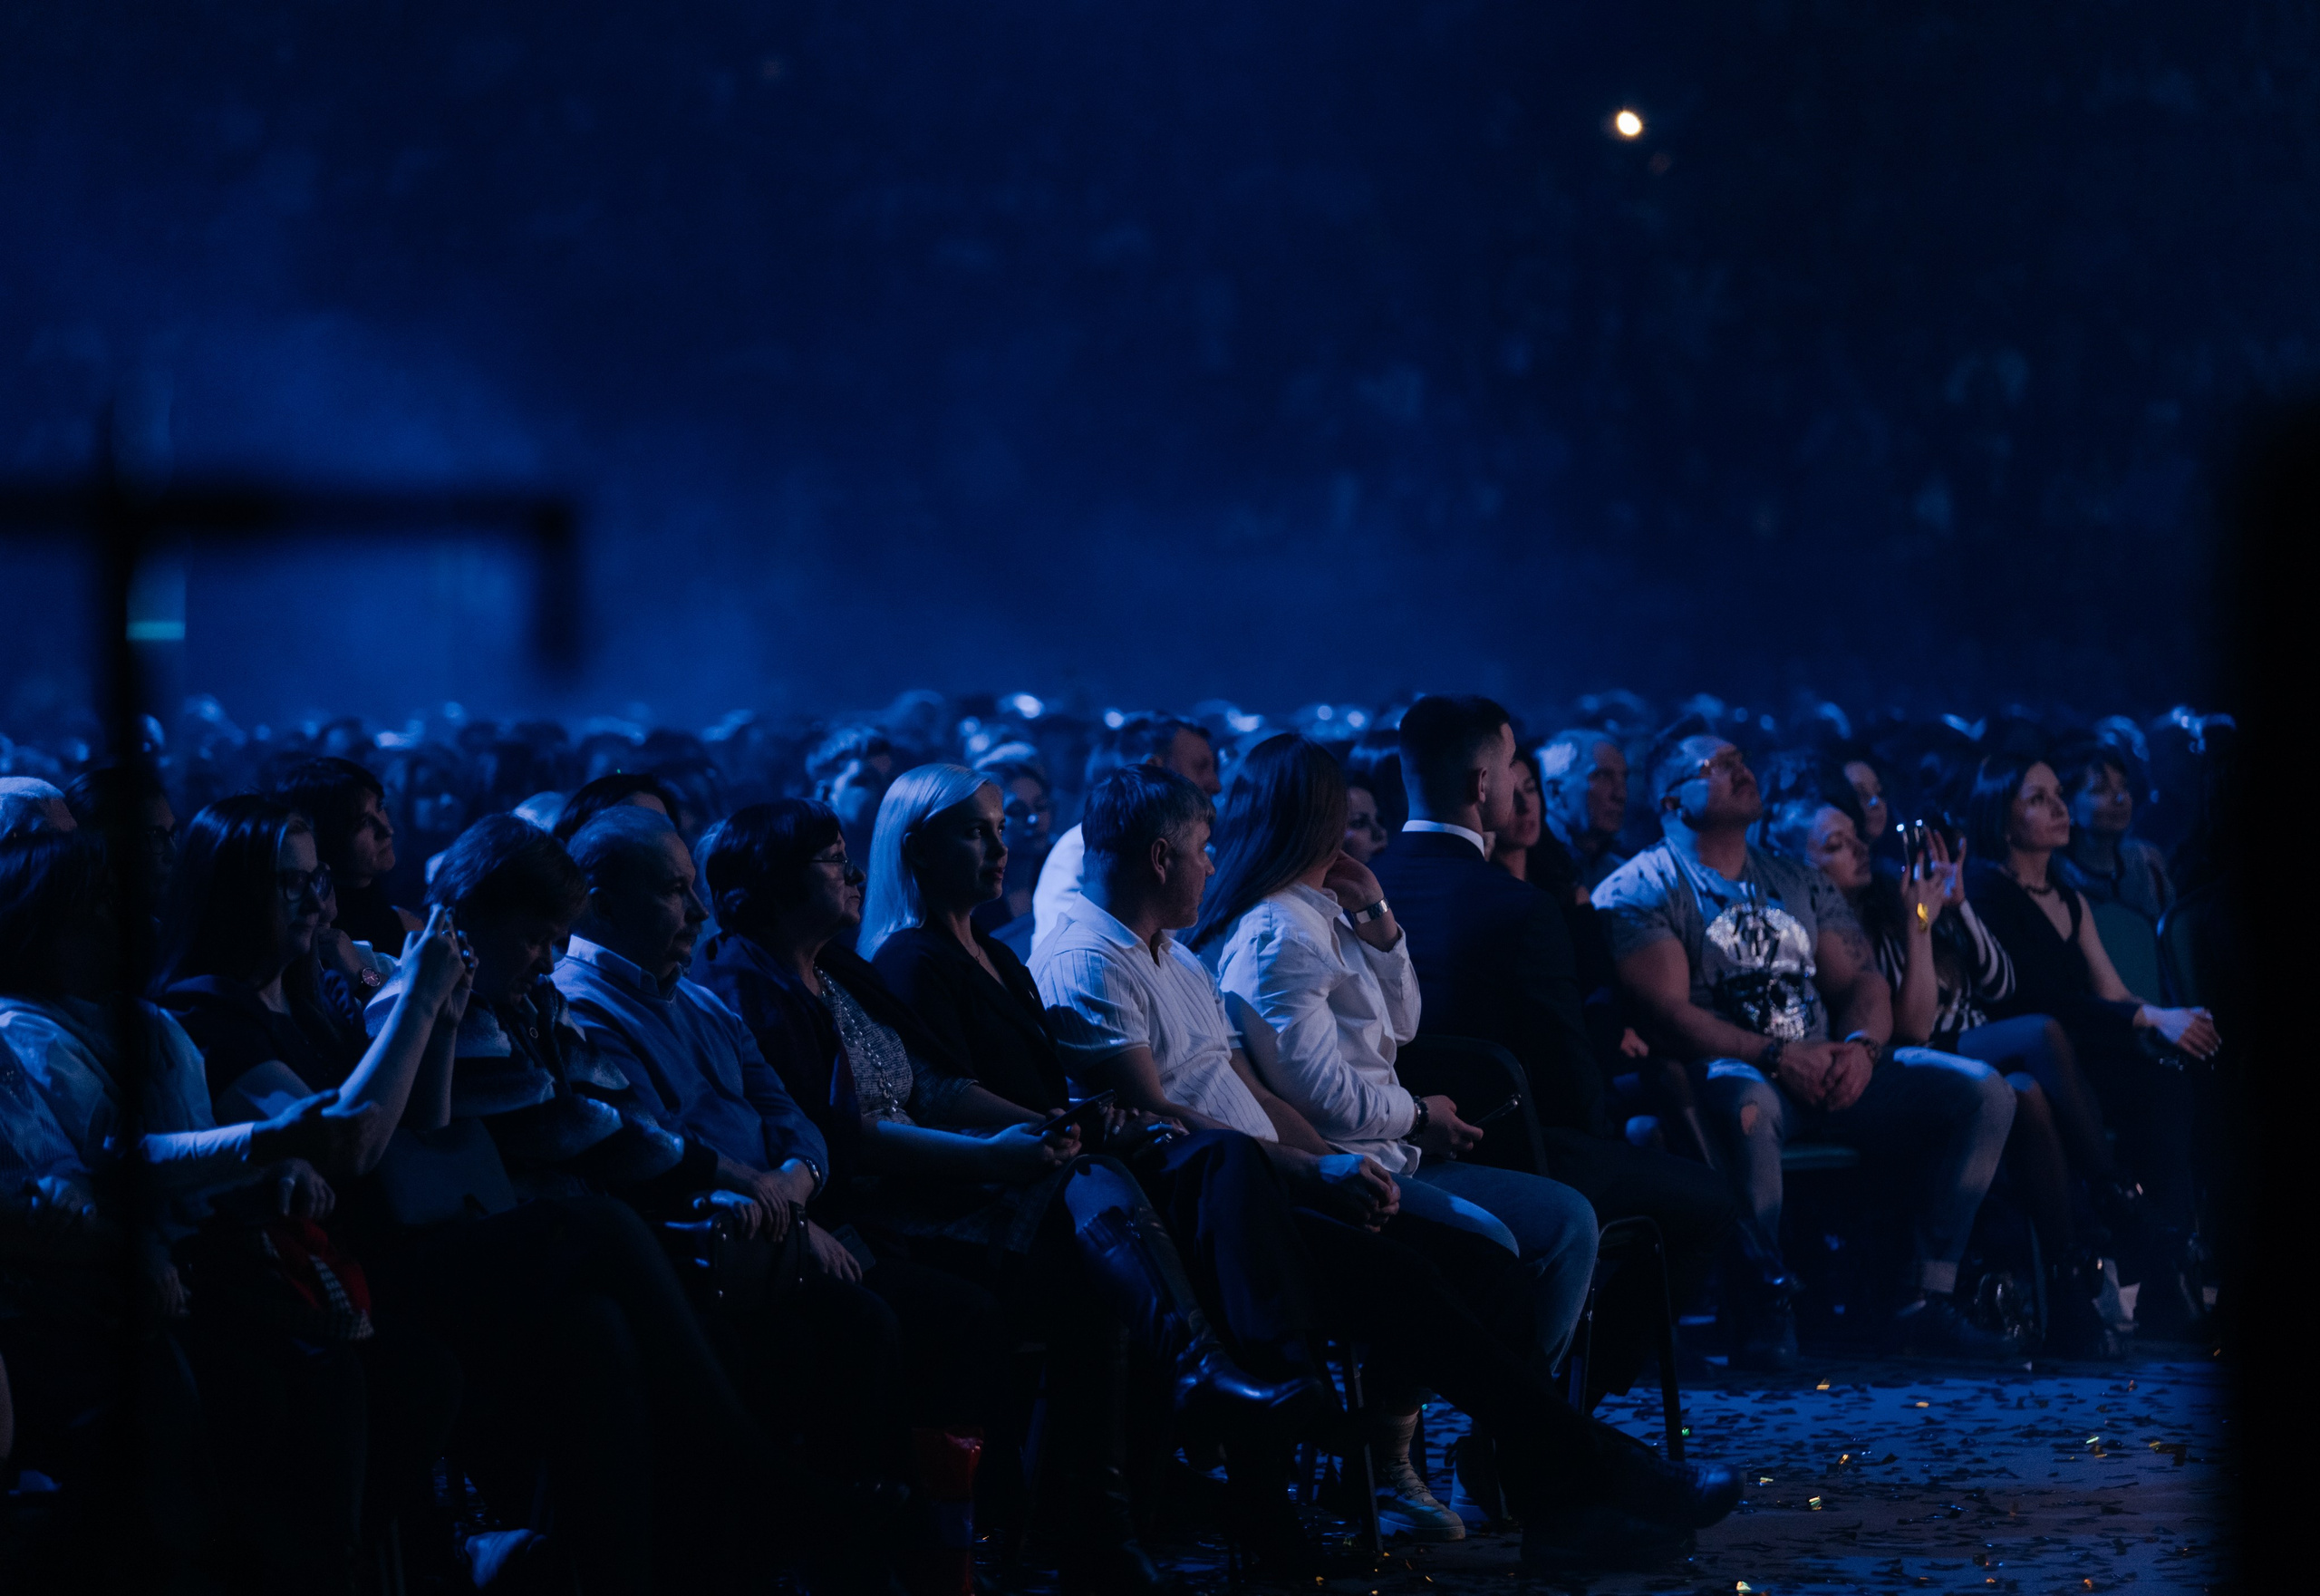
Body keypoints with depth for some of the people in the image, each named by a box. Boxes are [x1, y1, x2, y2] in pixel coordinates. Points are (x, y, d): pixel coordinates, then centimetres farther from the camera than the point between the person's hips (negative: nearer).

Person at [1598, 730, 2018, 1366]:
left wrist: (1860, 1046, -10)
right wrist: (1776, 1056, -22)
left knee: (1985, 1094, -12)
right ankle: (1769, 1303, -27)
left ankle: (1930, 1299, -12)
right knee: (1747, 1101, -43)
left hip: (1830, 1073, 6)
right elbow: (1669, 1015, -11)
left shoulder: (1800, 882, 22)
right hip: (1727, 1070, -6)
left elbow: (1863, 983, 15)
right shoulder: (1642, 890, 1)